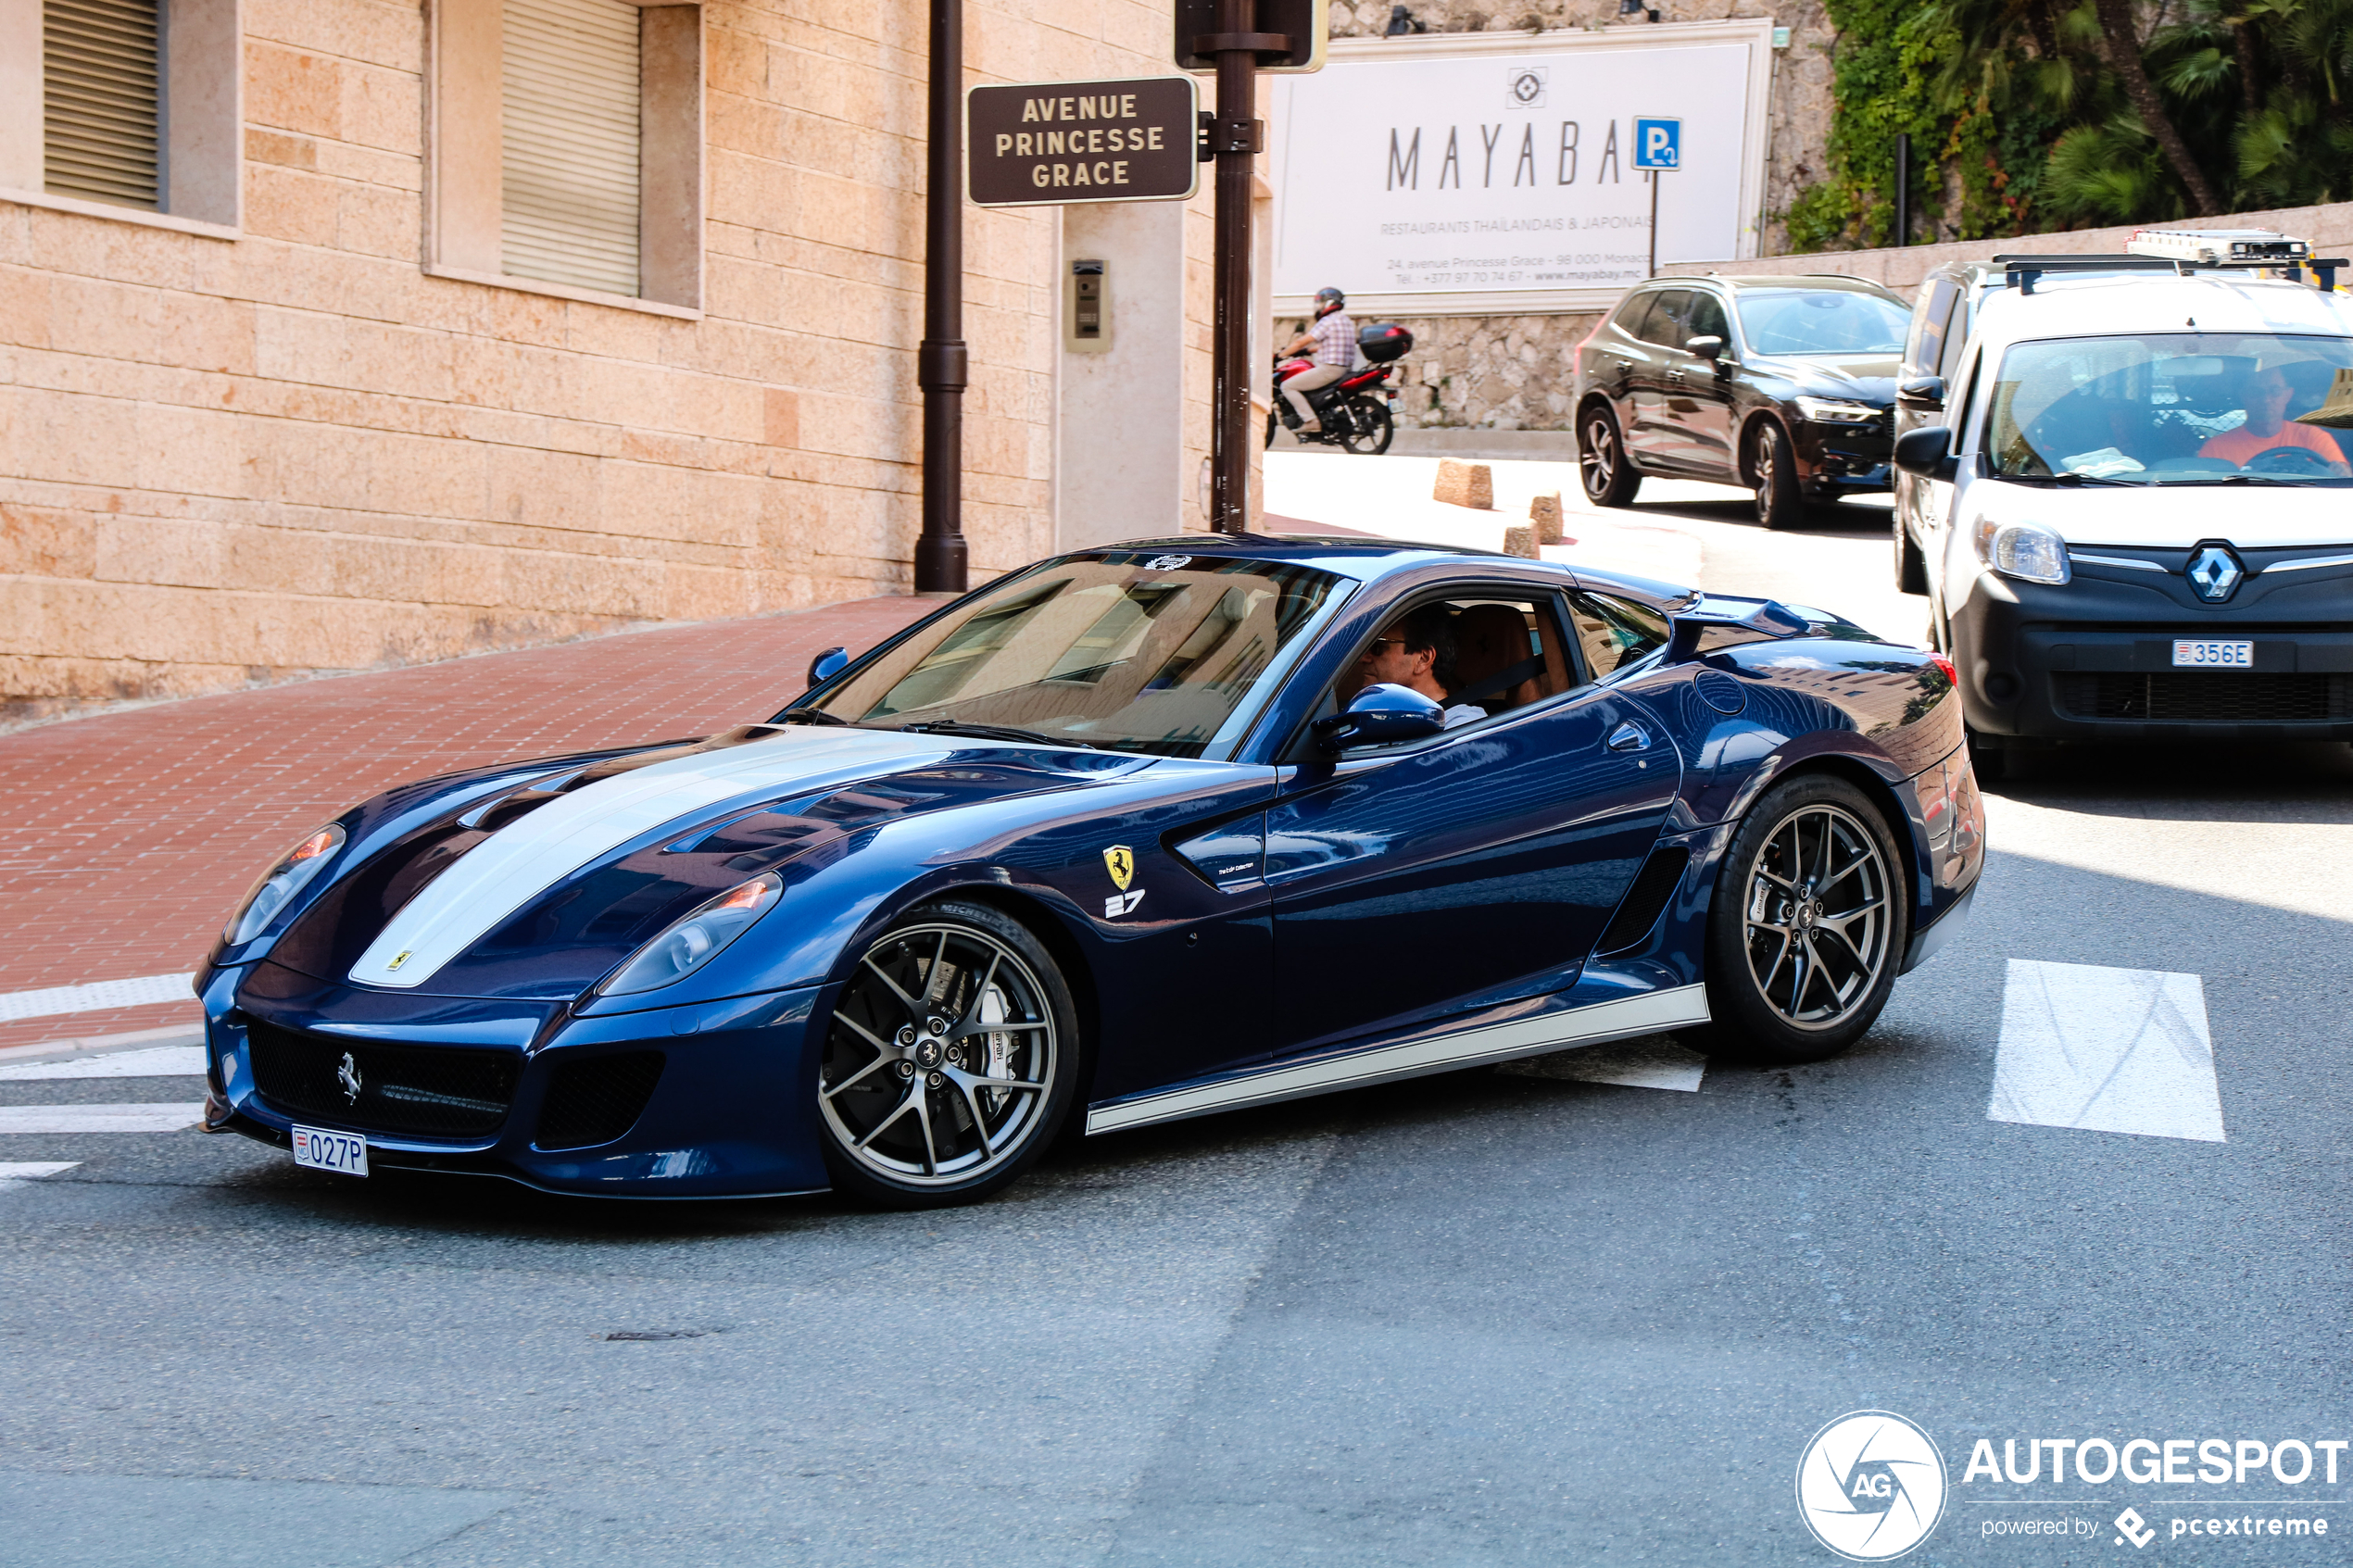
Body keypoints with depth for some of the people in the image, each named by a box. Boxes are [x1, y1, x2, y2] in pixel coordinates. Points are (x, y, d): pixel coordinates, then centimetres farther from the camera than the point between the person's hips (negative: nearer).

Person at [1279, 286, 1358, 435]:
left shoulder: (1328, 322, -12)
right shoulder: (1347, 321, 16)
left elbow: (1301, 342, -12)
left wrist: (1282, 354, -1)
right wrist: (1308, 350, 30)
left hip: (1329, 369, -10)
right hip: (1346, 370, 10)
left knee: (1288, 386, -7)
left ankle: (1310, 420, -17)